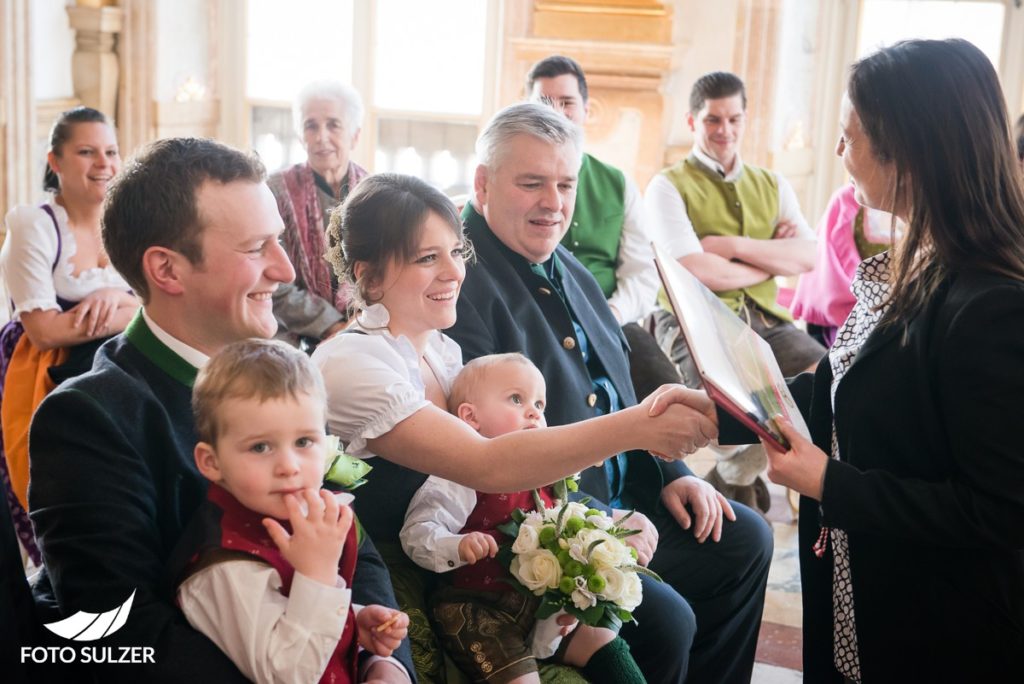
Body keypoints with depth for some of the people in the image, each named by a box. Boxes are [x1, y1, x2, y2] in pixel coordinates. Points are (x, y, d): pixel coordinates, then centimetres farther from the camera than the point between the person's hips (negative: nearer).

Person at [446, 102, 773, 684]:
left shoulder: (568, 270, 12)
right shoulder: (460, 286, -19)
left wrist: (668, 474, 9)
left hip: (621, 499, 10)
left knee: (744, 540, 13)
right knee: (664, 619, -23)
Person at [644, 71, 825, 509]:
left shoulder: (773, 187, 19)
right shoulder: (669, 187, 3)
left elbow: (807, 258, 3)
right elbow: (697, 272, -11)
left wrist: (733, 246, -9)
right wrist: (772, 260, 1)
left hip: (763, 320, 5)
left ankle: (742, 475, 0)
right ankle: (736, 482, 1)